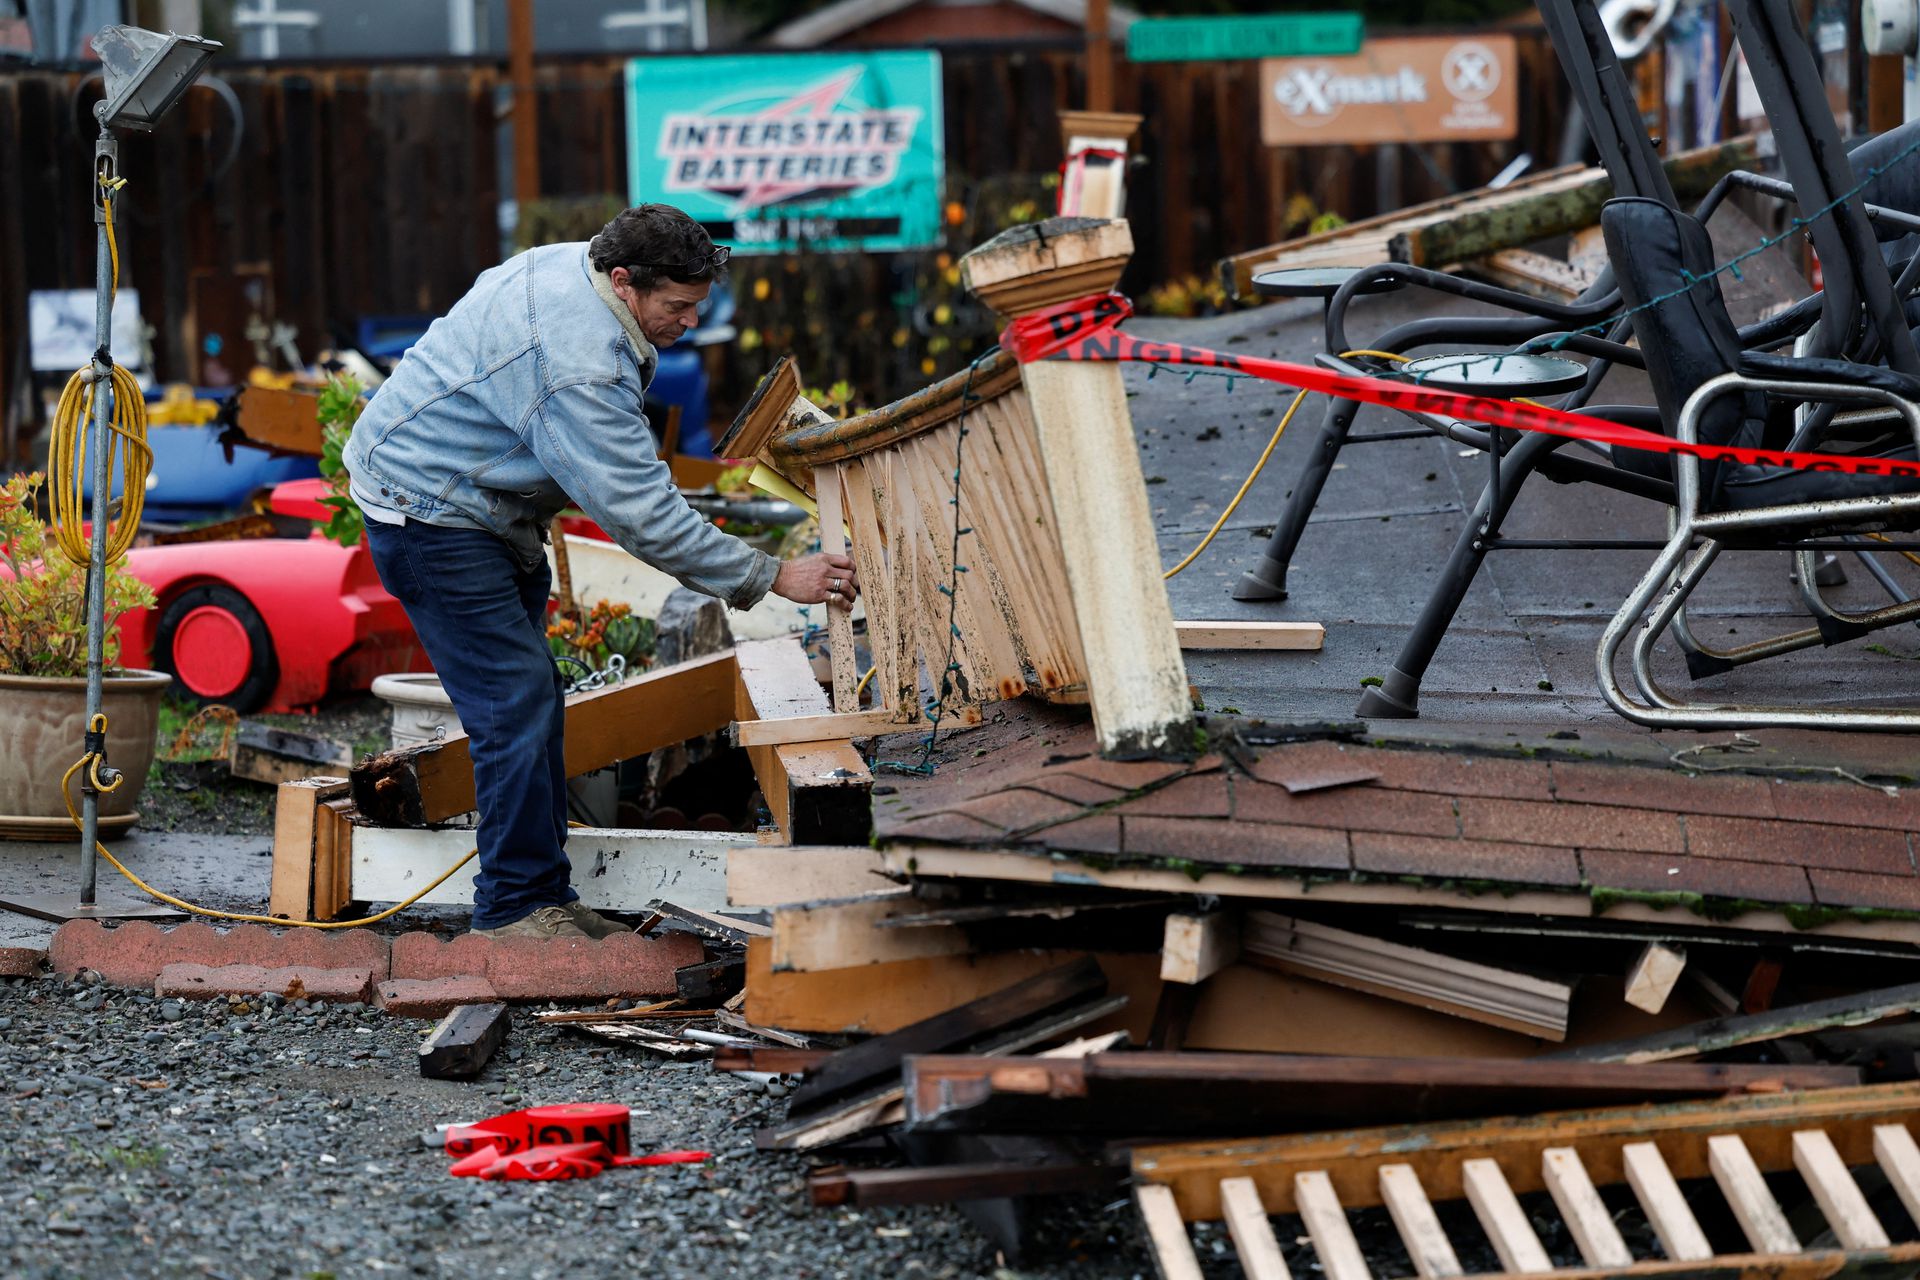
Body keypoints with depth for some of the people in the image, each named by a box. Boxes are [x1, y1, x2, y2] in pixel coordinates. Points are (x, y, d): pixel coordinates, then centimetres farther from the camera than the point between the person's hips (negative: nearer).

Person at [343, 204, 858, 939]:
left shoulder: (568, 266, 0)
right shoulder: (577, 367, -31)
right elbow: (642, 515, -30)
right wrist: (771, 579, -27)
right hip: (429, 512, -11)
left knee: (528, 698, 11)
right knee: (517, 703, -13)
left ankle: (541, 896, 15)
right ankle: (515, 907, -7)